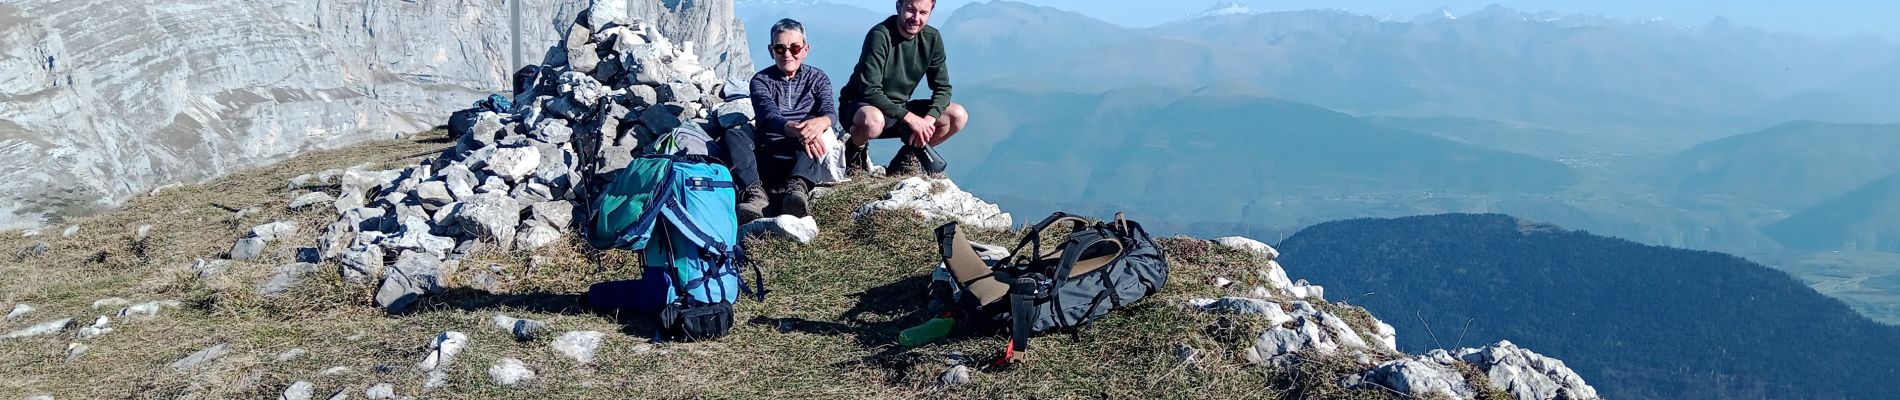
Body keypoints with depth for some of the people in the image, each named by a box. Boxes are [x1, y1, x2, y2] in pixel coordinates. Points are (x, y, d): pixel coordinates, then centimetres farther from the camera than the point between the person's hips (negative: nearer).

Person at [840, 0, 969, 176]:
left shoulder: (932, 38, -5)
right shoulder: (880, 35, -23)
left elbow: (942, 87, -1)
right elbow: (870, 91, -27)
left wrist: (929, 119, -21)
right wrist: (910, 118, -31)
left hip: (899, 108, 6)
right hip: (860, 106, -6)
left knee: (959, 116, -10)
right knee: (873, 121, -42)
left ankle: (907, 157, 8)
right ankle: (856, 150, -5)